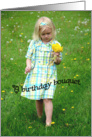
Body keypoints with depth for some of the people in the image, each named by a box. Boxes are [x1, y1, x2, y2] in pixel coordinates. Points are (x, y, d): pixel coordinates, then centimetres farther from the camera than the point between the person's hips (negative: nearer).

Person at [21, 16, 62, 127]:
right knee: (38, 99, 11)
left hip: (49, 76, -2)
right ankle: (39, 118, 32)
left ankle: (48, 122, -3)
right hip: (36, 75, 2)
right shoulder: (34, 43, 0)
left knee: (47, 99, -10)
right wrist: (28, 66, -11)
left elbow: (58, 62, 5)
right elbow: (29, 57, 8)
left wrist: (57, 58, -17)